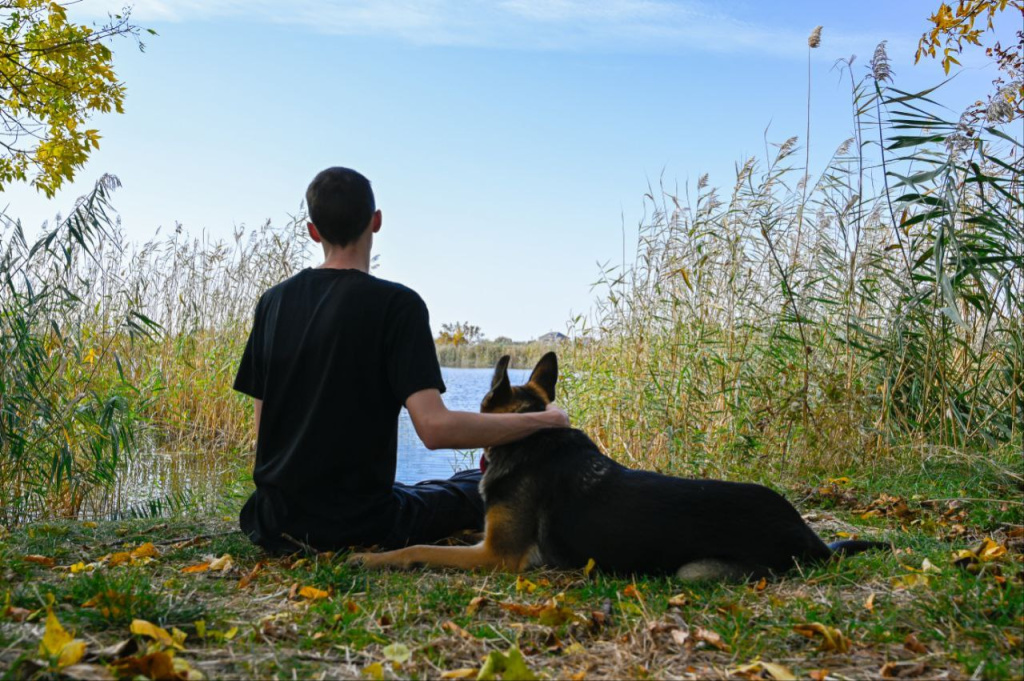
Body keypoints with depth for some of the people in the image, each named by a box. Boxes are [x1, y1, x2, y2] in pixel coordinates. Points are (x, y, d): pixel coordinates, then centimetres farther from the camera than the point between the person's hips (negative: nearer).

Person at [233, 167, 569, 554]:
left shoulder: (272, 301, 3)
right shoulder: (395, 304, -15)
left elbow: (263, 427, 7)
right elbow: (435, 428, -24)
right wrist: (545, 420, -14)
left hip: (276, 523, 5)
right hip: (360, 528, -5)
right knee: (480, 486, 20)